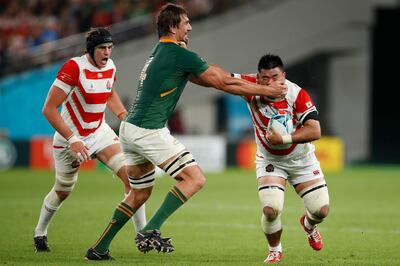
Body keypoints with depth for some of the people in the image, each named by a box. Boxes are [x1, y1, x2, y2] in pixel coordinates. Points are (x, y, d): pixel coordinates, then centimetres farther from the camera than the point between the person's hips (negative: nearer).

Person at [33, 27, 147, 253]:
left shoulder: (110, 66, -3)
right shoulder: (74, 68, -24)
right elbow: (49, 109, -25)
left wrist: (125, 116, 4)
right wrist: (72, 140, -28)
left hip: (100, 132, 5)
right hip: (70, 137, -5)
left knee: (130, 175, -11)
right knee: (63, 191, 11)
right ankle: (40, 233, 38)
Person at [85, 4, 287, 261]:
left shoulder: (159, 52, 18)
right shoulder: (180, 54, -11)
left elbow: (203, 77, 23)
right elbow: (224, 83, -8)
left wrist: (243, 80, 19)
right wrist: (267, 90, 1)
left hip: (129, 129, 10)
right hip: (150, 131, -10)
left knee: (140, 193, 20)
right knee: (195, 179, -6)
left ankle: (99, 249, 20)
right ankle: (150, 231, -13)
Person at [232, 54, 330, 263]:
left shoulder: (297, 94, -24)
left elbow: (314, 131, -28)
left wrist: (283, 138, -36)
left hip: (302, 160, 0)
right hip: (269, 161, 0)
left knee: (321, 210, -2)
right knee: (271, 210, -21)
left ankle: (309, 225, 40)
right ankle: (274, 250, 12)